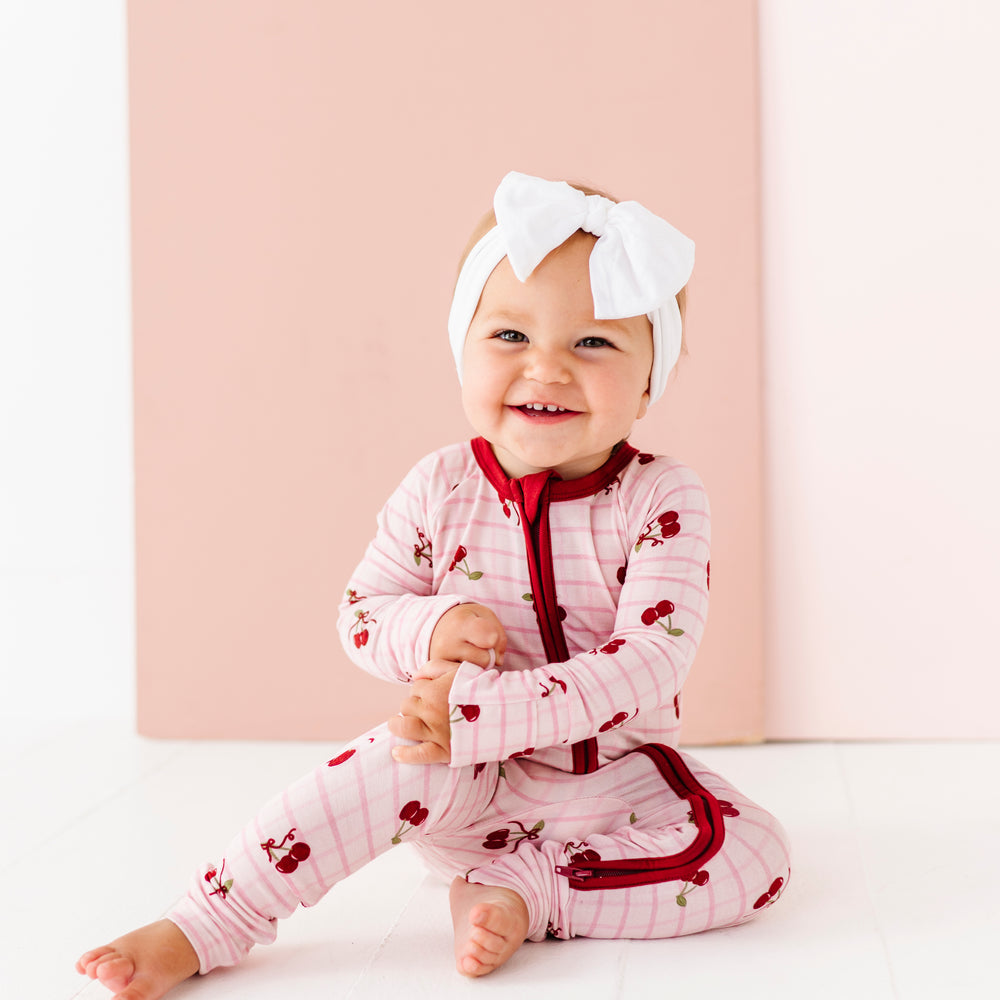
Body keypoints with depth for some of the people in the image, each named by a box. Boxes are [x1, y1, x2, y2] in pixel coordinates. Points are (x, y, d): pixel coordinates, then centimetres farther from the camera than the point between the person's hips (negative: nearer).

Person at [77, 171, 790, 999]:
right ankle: (200, 930, -25)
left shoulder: (662, 499, -16)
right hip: (472, 784, 0)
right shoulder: (439, 490, -8)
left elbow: (649, 659, -25)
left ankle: (523, 891, -17)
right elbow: (359, 612, 2)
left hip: (620, 779, 0)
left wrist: (480, 711, -32)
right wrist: (430, 630, -23)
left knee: (755, 856, -20)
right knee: (410, 758, -32)